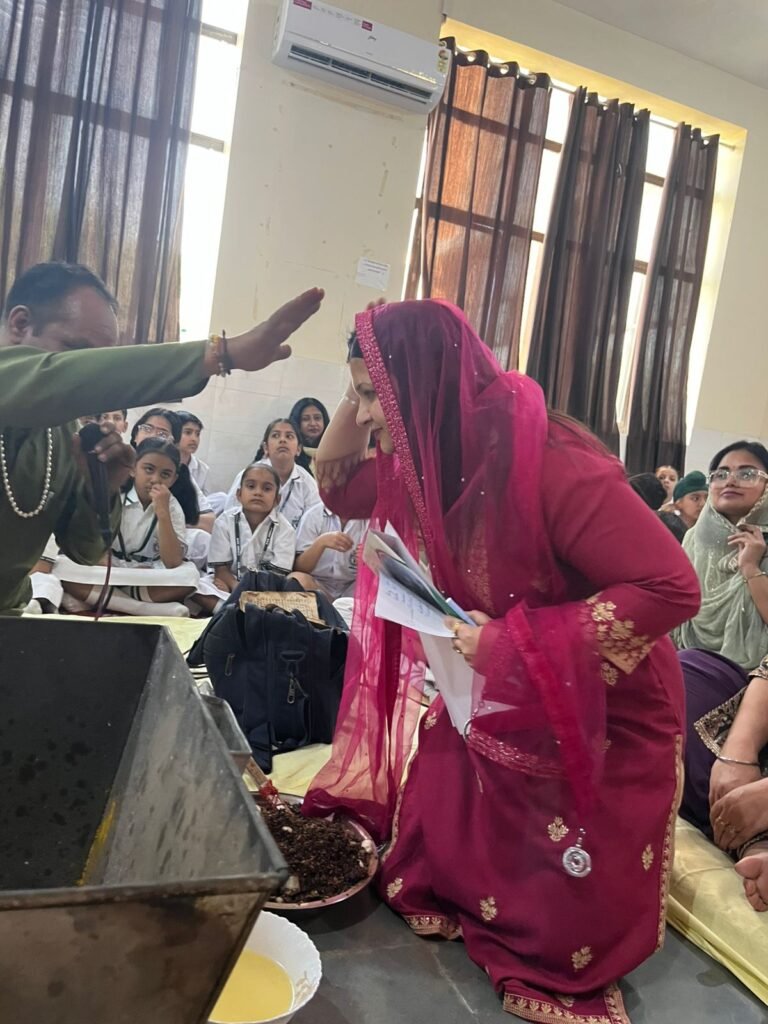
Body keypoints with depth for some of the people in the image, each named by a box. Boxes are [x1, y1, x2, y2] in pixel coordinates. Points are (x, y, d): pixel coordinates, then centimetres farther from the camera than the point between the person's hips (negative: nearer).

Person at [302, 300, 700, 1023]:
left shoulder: (547, 463, -32)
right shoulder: (428, 462, -7)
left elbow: (672, 588, -32)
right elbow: (339, 492, 8)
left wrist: (512, 642, -31)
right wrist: (356, 404, -10)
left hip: (602, 725, -6)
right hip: (492, 710, 7)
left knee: (559, 937, 7)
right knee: (434, 868, 11)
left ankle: (616, 873, 35)